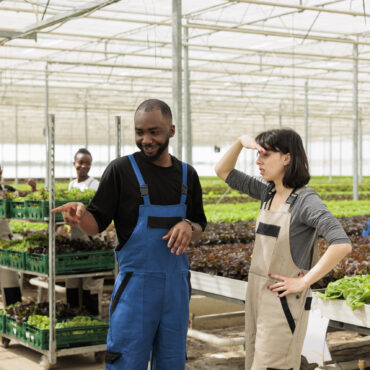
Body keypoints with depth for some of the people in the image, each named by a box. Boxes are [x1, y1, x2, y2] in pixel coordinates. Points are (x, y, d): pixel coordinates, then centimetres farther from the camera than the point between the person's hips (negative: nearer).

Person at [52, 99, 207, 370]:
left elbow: (200, 229, 14)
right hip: (136, 283, -4)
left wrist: (188, 227, -8)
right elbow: (96, 224, -5)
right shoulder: (122, 169, -5)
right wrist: (80, 214, -27)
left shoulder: (187, 175, 8)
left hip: (176, 283, 4)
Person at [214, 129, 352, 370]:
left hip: (284, 302, -8)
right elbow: (224, 172, 12)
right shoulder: (269, 192, 6)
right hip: (259, 296, 8)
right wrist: (241, 142, -5)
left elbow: (342, 244, -28)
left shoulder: (306, 200, -16)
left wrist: (304, 282, -22)